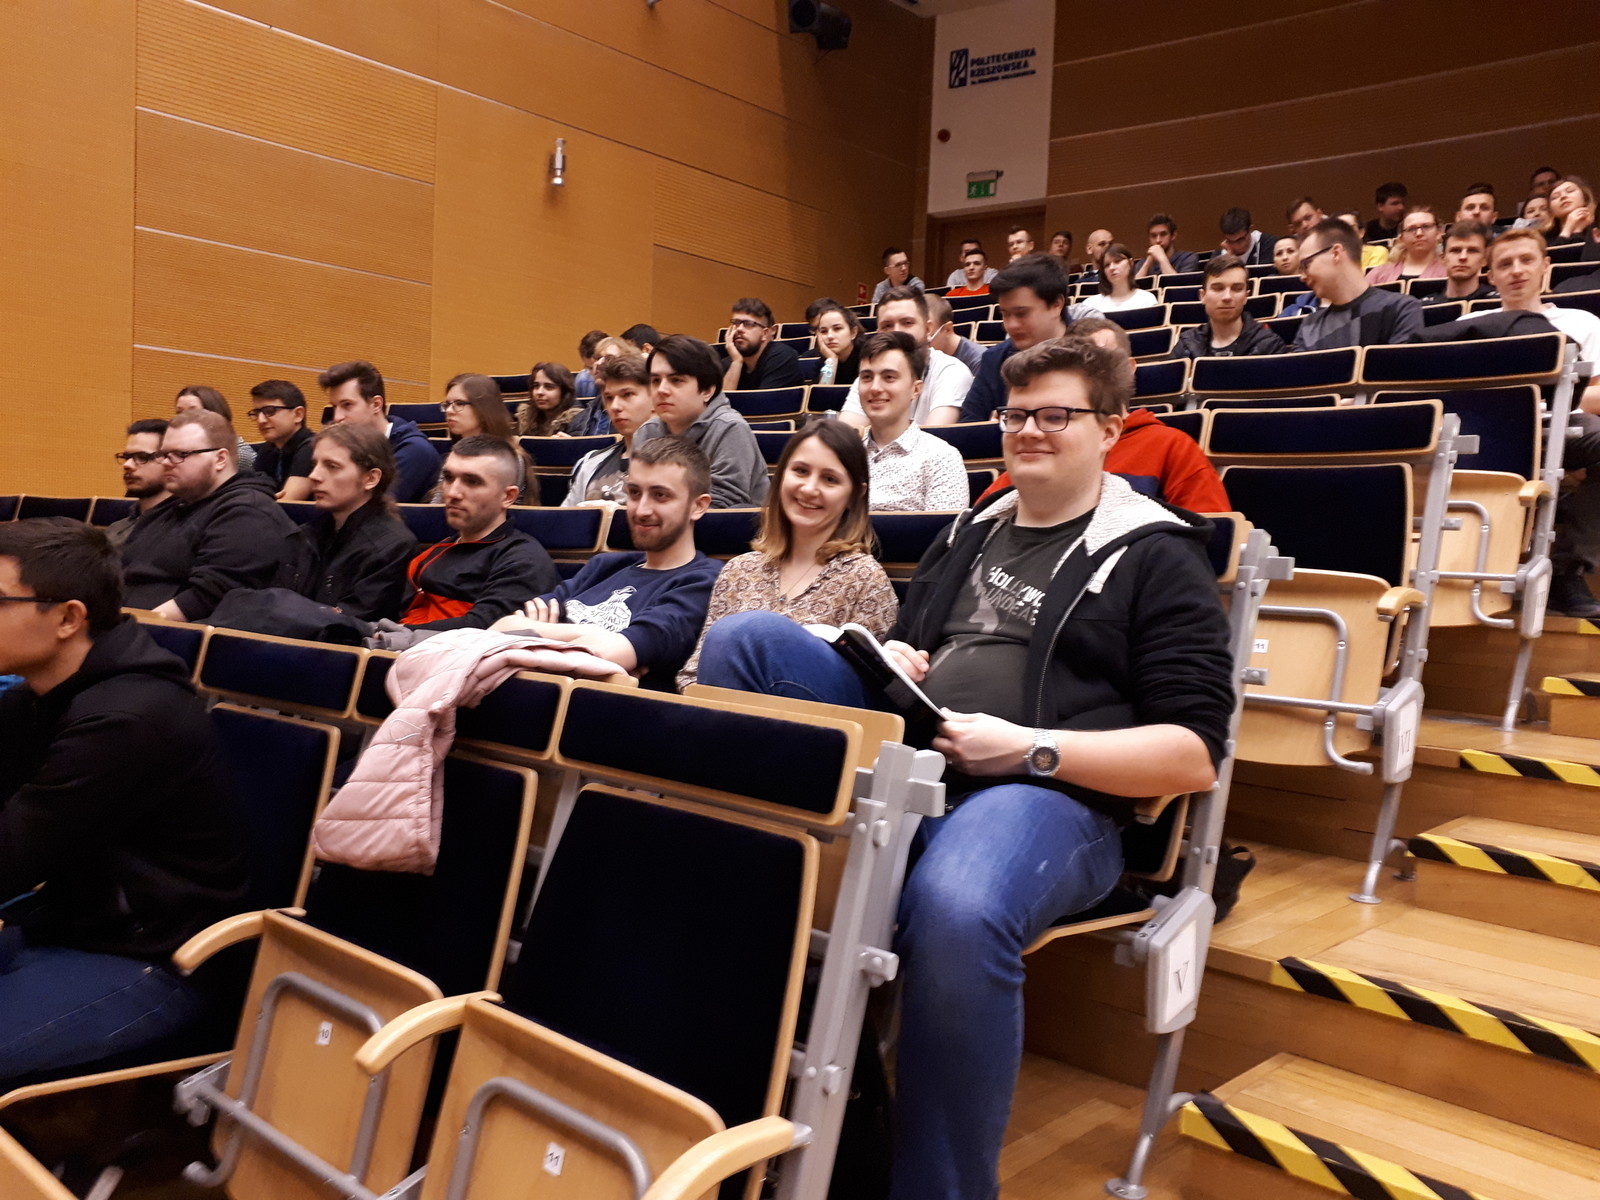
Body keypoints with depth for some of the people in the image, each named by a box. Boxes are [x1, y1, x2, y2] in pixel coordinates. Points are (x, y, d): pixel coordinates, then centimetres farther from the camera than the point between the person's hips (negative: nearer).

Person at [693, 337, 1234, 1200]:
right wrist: (885, 664, 8)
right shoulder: (968, 534, 23)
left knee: (955, 912, -40)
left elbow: (1194, 754, -5)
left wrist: (1028, 750, -15)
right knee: (746, 641, -11)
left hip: (1048, 795, -6)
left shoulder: (1155, 556, 4)